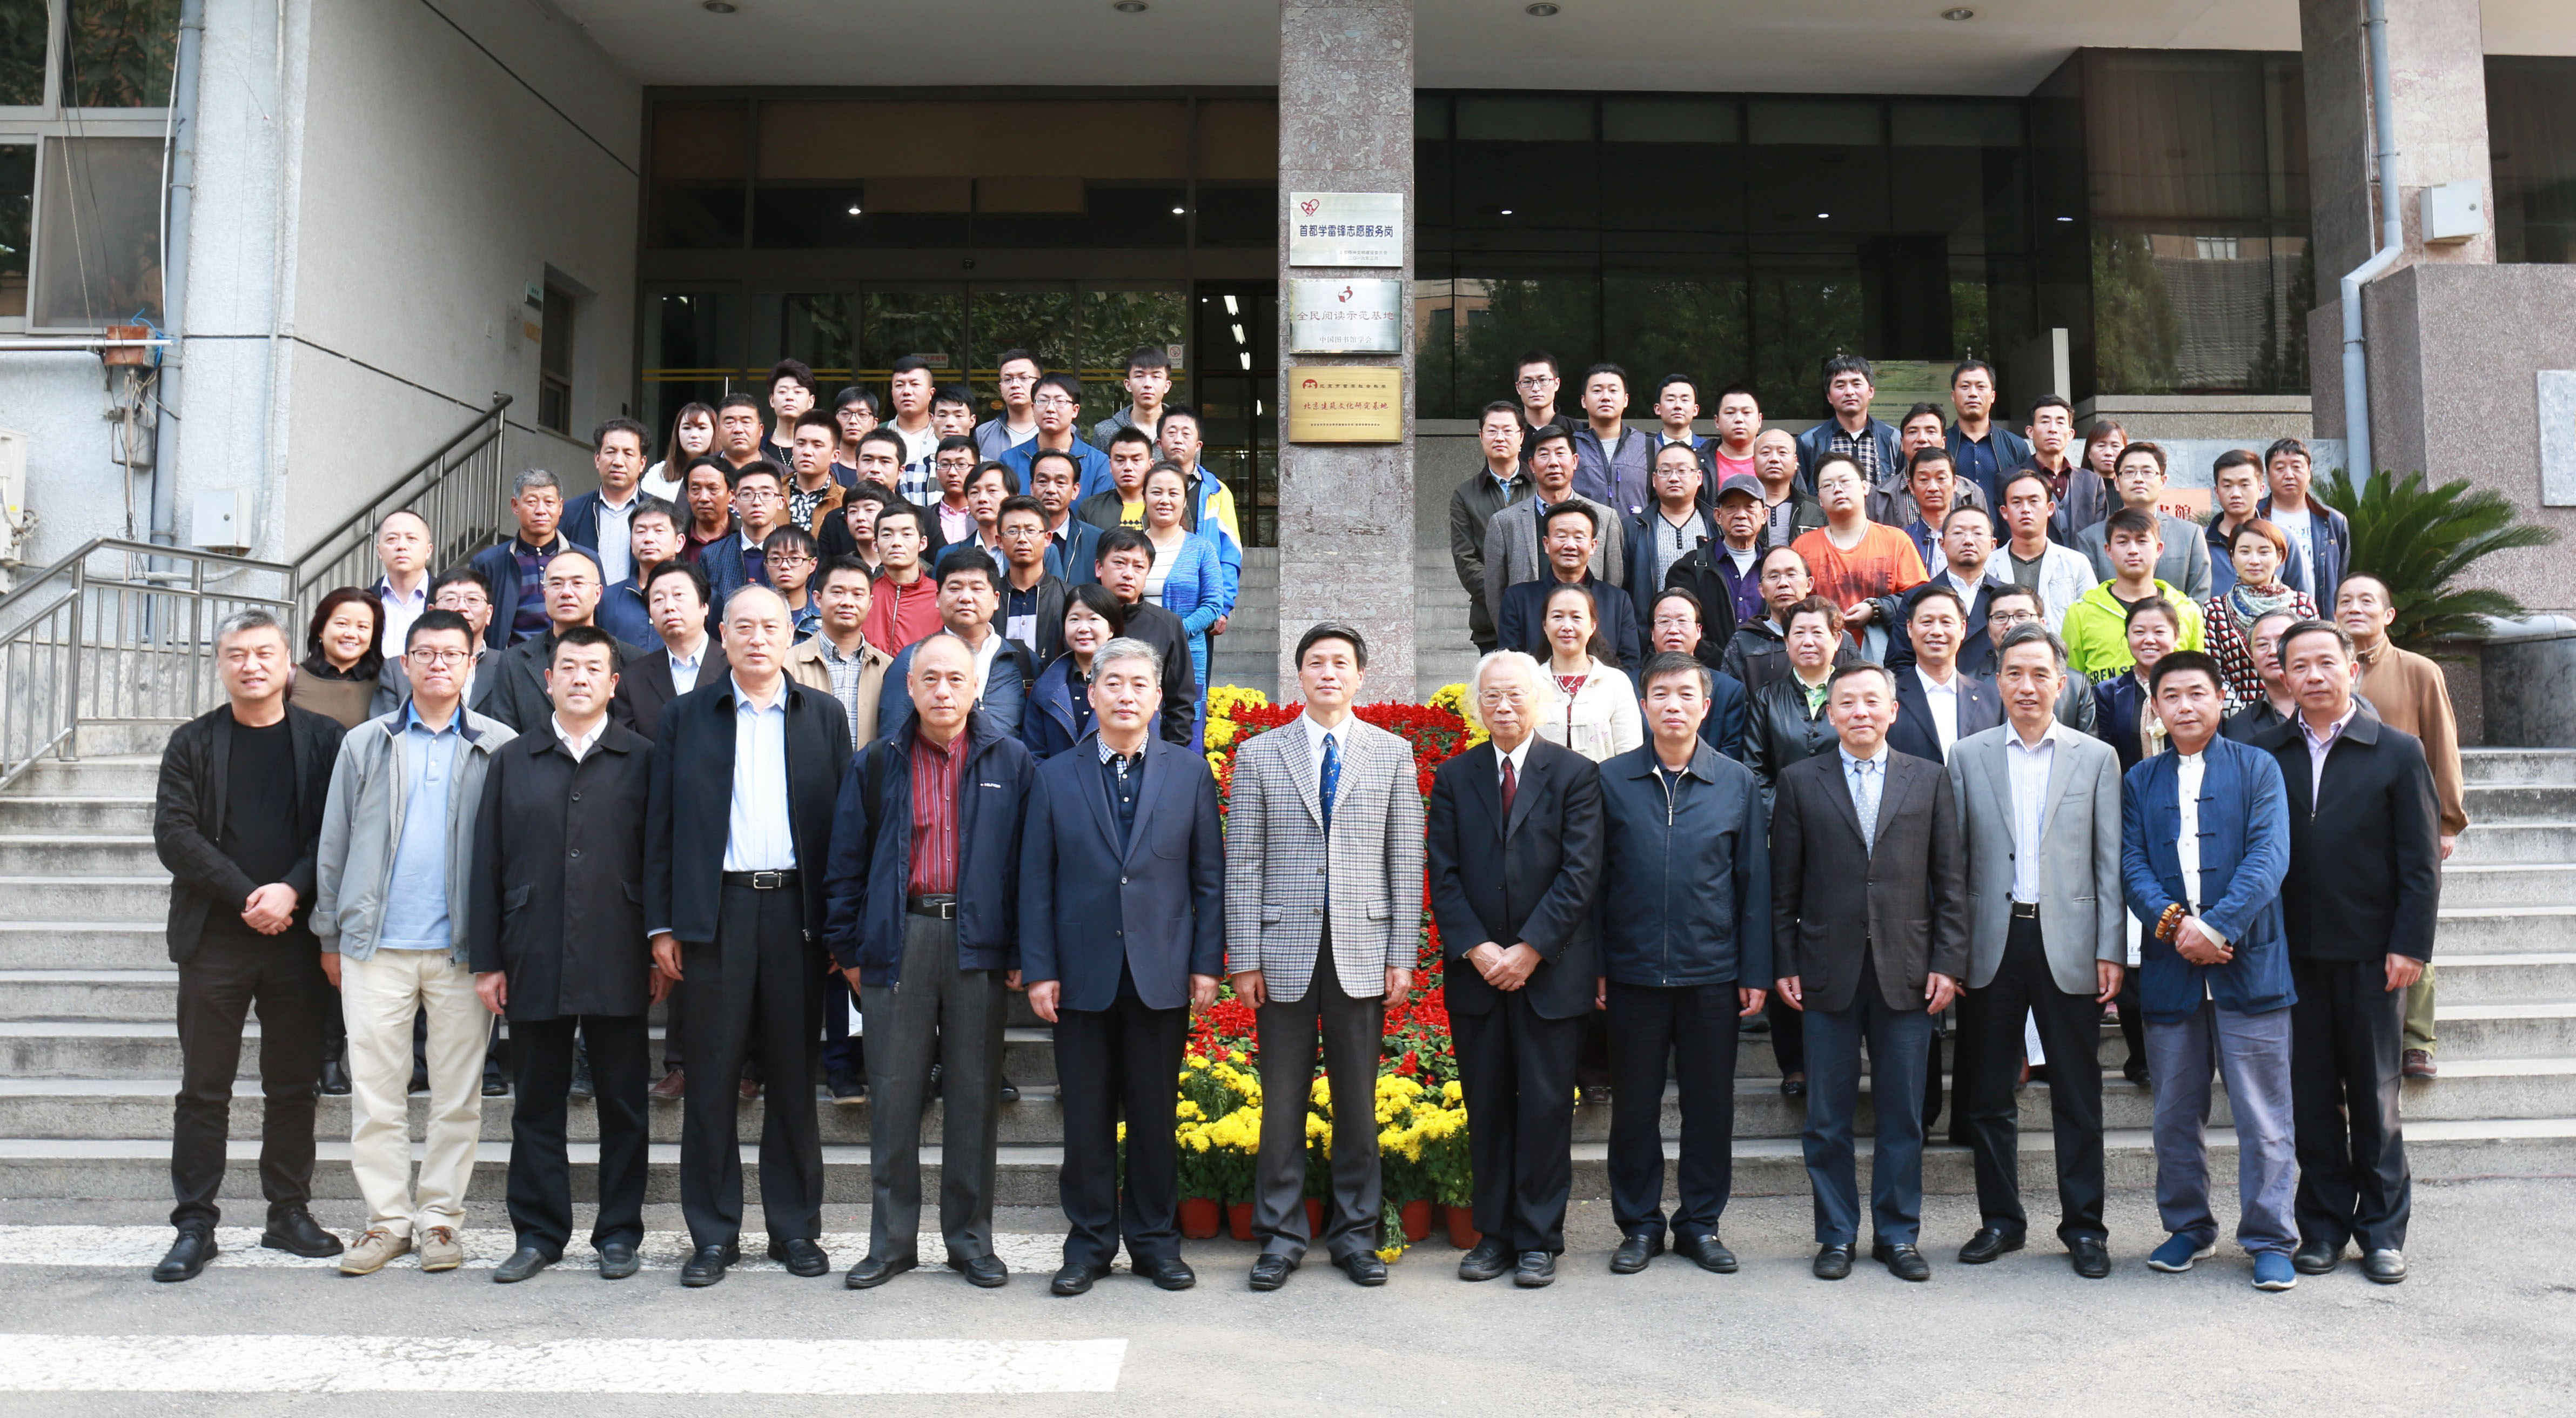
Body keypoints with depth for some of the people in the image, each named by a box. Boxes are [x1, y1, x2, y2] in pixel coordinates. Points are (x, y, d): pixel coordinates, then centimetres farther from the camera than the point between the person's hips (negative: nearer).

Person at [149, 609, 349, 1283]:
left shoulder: (323, 739, 5)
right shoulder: (193, 743, 6)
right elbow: (174, 833, -2)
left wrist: (292, 891, -14)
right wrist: (247, 896, -12)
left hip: (298, 934, 0)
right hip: (214, 938, 0)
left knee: (293, 1086, 8)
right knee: (204, 1089, 4)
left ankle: (290, 1214, 18)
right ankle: (194, 1227, 12)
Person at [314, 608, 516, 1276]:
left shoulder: (500, 747, 4)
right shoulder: (364, 744, 9)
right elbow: (334, 844, 11)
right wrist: (330, 937, 7)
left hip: (463, 945, -1)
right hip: (376, 944, 1)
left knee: (458, 1093, 5)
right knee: (374, 1089, 4)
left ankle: (440, 1216, 16)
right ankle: (388, 1219, 15)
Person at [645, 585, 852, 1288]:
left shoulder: (824, 717, 9)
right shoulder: (686, 717, 9)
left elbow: (845, 821, 5)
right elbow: (661, 826, 7)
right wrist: (661, 924, 0)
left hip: (796, 907, 0)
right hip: (716, 910, 0)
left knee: (794, 1074, 6)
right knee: (711, 1077, 3)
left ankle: (796, 1227, 17)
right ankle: (713, 1235, 15)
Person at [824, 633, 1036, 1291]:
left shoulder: (1010, 761, 4)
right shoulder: (877, 765, 8)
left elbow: (1030, 858, 3)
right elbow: (846, 861, 9)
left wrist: (1022, 950, -2)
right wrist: (847, 947, 5)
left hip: (977, 942, -1)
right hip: (898, 938, 1)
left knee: (974, 1093, 6)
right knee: (893, 1093, 5)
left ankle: (970, 1238, 18)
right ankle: (891, 1240, 16)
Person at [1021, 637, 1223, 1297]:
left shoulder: (1190, 772, 6)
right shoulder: (1054, 777, 5)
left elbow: (1209, 876, 5)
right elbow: (1036, 881, 3)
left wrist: (1207, 963, -1)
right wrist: (1038, 970, -3)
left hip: (1162, 974, 0)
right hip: (1083, 974, 0)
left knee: (1155, 1116, 8)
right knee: (1087, 1118, 7)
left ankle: (1154, 1240, 21)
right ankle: (1090, 1242, 20)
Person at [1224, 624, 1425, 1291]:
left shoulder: (1393, 754, 8)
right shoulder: (1259, 754, 6)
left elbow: (1406, 862, 5)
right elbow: (1242, 864, 3)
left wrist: (1402, 957, -1)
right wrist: (1244, 958, -3)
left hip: (1363, 952, 1)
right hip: (1284, 951, 0)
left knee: (1358, 1101, 7)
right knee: (1282, 1100, 5)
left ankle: (1355, 1234, 20)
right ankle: (1281, 1236, 18)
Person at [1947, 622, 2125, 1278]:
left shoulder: (2096, 758, 5)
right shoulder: (1968, 757, 6)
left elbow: (2110, 862, 3)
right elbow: (1954, 859, 5)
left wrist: (2111, 951, -4)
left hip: (2068, 944, -1)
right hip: (1992, 945, 1)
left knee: (2078, 1096, 6)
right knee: (1989, 1095, 8)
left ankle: (2084, 1226, 18)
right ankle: (2001, 1219, 21)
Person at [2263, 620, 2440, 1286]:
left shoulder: (2398, 751, 1)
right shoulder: (2265, 755, 4)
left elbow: (2421, 860, -1)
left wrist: (2410, 945, -8)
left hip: (2370, 954, -1)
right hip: (2293, 951, 1)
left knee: (2374, 1094, 8)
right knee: (2311, 1096, 8)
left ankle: (2382, 1229, 20)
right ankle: (2323, 1225, 19)